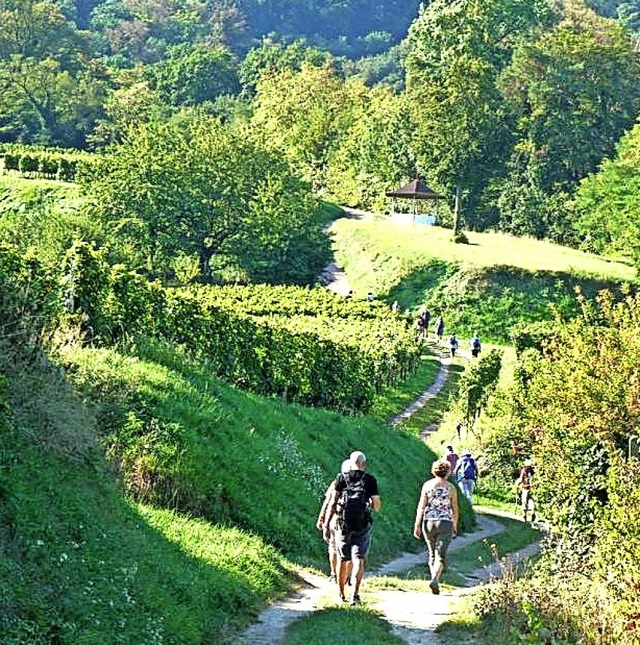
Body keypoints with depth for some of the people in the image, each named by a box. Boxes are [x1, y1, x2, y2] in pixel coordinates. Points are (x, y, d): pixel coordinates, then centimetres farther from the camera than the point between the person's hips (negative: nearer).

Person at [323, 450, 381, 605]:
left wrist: (326, 525, -1)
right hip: (363, 525, -2)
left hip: (343, 524, 2)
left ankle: (341, 594, 23)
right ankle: (355, 595, -17)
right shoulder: (370, 480, 2)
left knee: (343, 560, 14)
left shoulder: (341, 478, 4)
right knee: (358, 560, -3)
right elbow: (377, 506, -1)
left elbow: (333, 502, -2)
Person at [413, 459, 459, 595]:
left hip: (429, 522, 2)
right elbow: (454, 510, 6)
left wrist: (417, 525, -1)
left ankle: (434, 579, 22)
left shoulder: (427, 485, 0)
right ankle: (435, 579, -25)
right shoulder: (451, 488, 0)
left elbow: (421, 506, -4)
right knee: (441, 556, -4)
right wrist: (455, 526, 20)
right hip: (445, 523, -2)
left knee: (432, 554, 18)